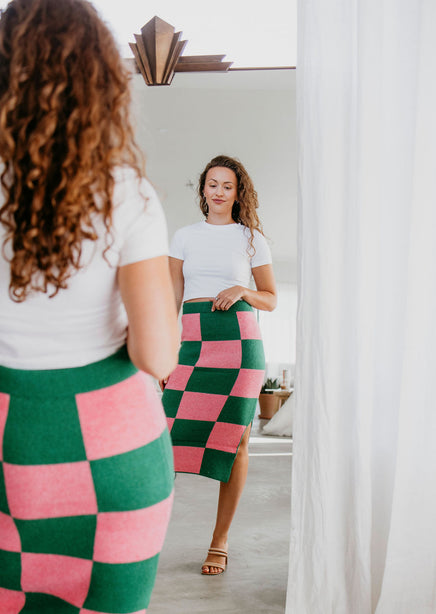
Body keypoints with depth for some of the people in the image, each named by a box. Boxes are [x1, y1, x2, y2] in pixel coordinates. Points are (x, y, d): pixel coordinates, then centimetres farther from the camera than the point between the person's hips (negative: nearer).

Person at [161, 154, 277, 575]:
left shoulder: (252, 239, 10)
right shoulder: (184, 237, 14)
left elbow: (271, 299, 12)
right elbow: (171, 298, 11)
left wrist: (241, 291, -9)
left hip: (238, 339, -1)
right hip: (192, 342, 1)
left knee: (234, 438, -1)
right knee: (173, 433, -10)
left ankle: (220, 541, 11)